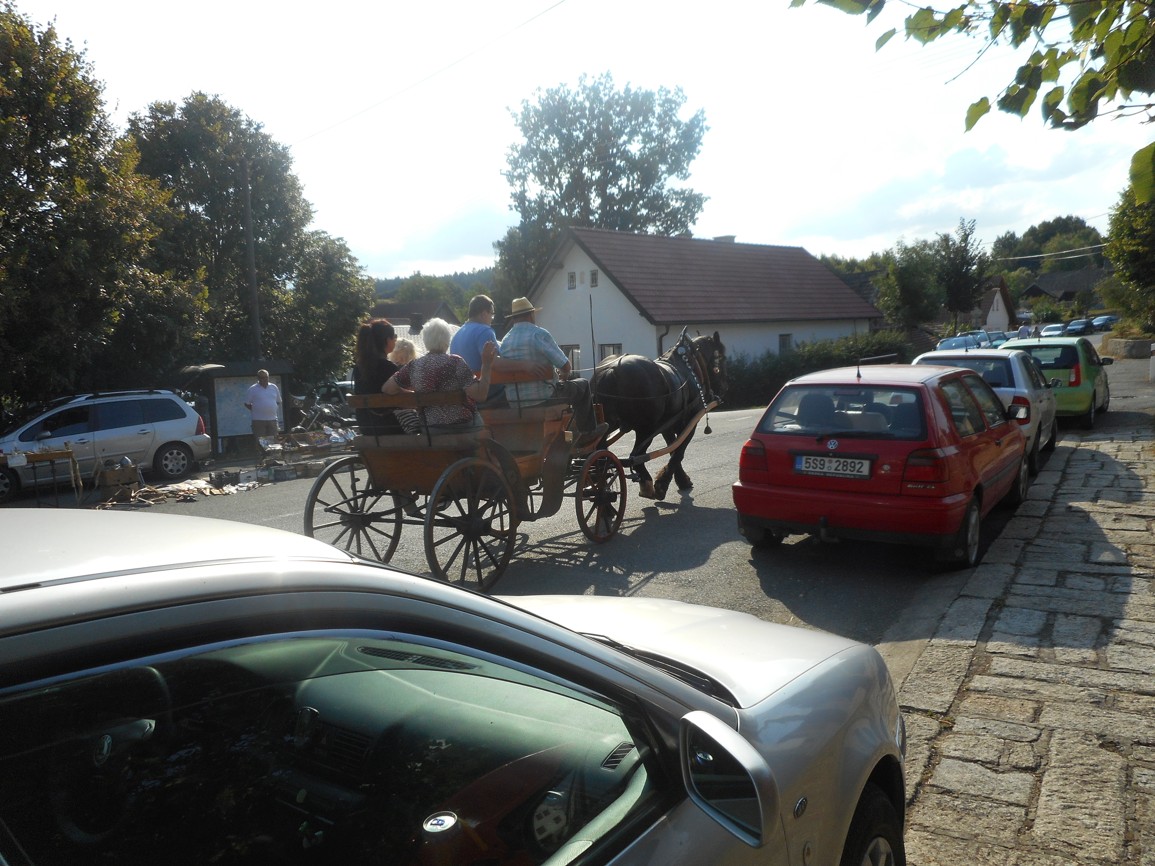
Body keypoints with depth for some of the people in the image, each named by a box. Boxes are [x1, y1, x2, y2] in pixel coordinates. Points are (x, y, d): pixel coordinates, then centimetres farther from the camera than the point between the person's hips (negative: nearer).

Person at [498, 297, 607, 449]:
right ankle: (588, 432, 23)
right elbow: (565, 366, -13)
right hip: (543, 397, -7)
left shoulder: (505, 341, 7)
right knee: (583, 385, 16)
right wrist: (565, 376, 13)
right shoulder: (539, 334, -12)